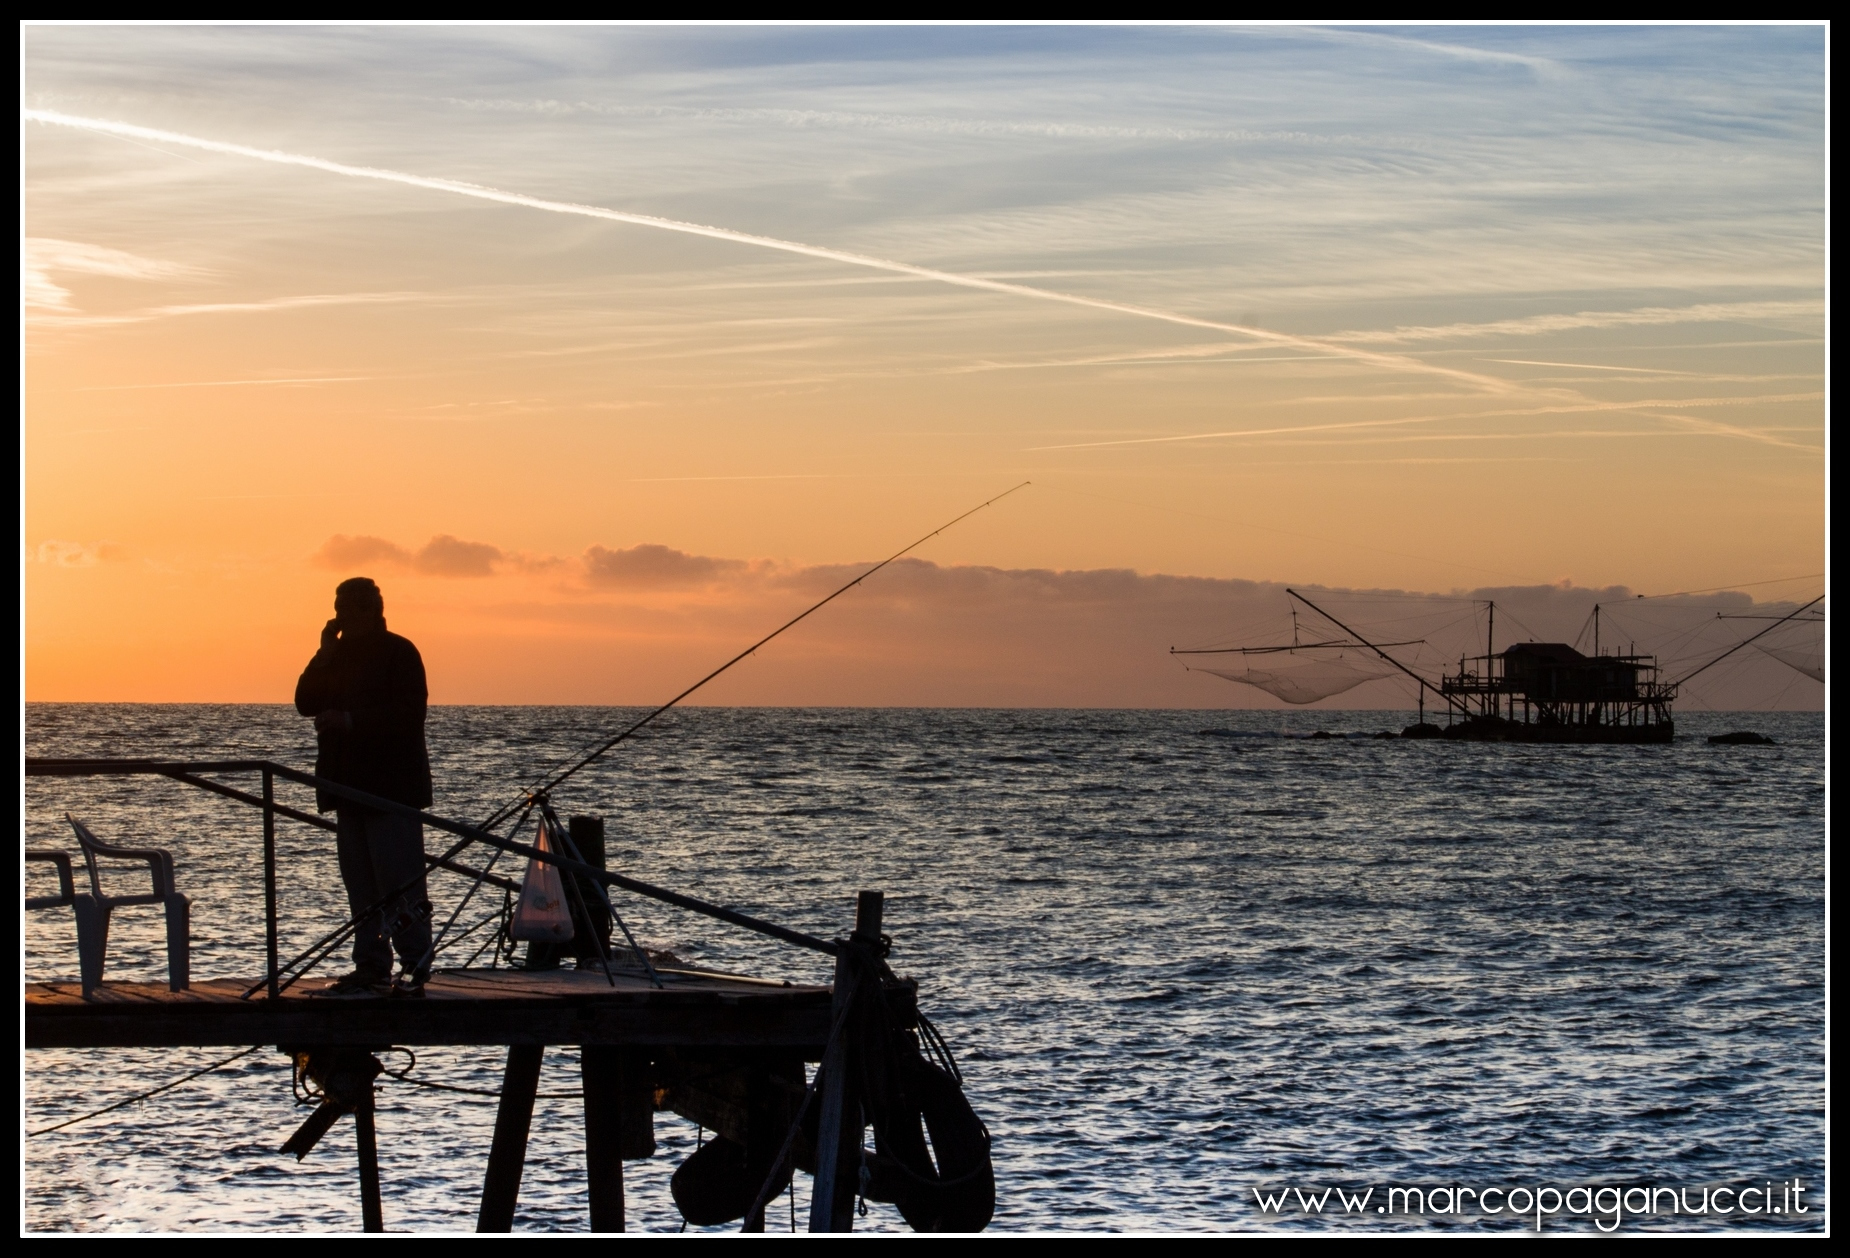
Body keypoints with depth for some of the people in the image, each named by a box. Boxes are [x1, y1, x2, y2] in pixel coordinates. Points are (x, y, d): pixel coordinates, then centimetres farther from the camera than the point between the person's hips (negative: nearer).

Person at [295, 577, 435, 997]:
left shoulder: (399, 652, -5)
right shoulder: (339, 656, 17)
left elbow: (409, 712, -16)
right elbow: (306, 703, 9)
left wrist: (351, 720, -21)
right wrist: (325, 654, -2)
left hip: (391, 785, -8)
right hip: (350, 785, 8)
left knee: (400, 884, -8)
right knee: (360, 884, 8)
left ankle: (415, 970, -6)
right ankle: (371, 969, 12)